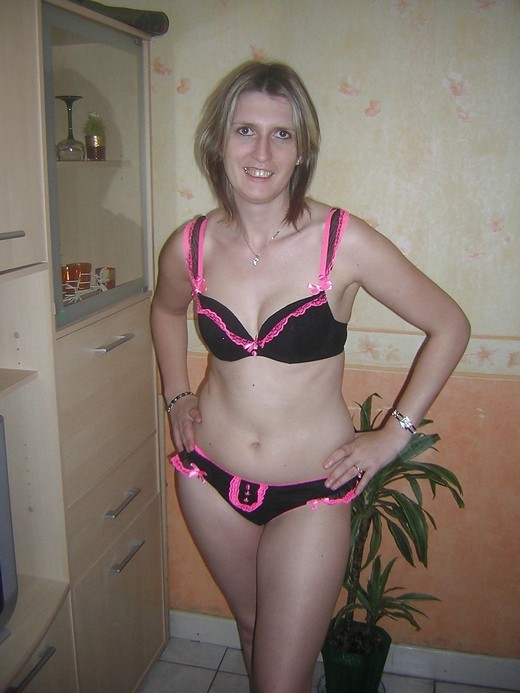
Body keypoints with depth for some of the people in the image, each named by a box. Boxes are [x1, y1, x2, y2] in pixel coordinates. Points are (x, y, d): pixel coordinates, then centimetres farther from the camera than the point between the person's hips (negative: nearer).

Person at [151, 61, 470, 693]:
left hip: (310, 493, -3)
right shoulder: (191, 246, -7)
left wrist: (395, 433, -6)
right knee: (250, 627, 25)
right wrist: (176, 396, 9)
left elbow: (449, 326, -6)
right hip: (211, 477, 4)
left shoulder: (344, 242, -17)